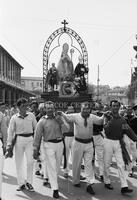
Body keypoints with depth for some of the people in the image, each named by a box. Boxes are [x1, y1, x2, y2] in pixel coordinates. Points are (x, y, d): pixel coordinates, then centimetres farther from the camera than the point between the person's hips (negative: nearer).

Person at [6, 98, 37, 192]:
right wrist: (9, 144, -5)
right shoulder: (14, 118, -1)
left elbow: (36, 128, 8)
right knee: (19, 162, 6)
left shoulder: (31, 115, 2)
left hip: (30, 139, 0)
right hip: (19, 140, 0)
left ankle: (29, 182, 11)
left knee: (30, 161, -6)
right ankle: (21, 183, 19)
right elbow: (10, 131, 1)